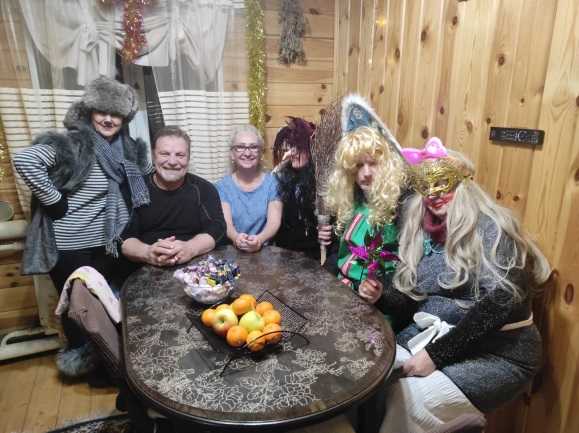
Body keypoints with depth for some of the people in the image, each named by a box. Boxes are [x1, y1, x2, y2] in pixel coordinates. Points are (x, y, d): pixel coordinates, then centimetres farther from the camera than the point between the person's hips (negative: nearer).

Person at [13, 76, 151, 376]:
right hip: (70, 247, -6)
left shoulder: (127, 150, 5)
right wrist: (54, 201, -23)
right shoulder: (71, 144, -16)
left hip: (107, 244, 7)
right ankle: (77, 352, 36)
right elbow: (25, 160, -30)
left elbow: (146, 174, 22)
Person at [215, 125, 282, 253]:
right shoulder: (223, 186, 6)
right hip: (232, 250, 1)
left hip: (265, 250, 0)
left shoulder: (272, 182, 4)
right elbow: (226, 222, -6)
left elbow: (274, 221, -7)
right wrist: (236, 238, -29)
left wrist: (259, 239, -28)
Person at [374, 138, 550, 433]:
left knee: (415, 397, -25)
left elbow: (497, 303, -22)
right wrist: (382, 295, -12)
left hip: (498, 351, -5)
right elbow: (414, 300, 9)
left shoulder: (491, 228, -12)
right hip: (431, 335, 6)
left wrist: (437, 354, -23)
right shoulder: (424, 233, 7)